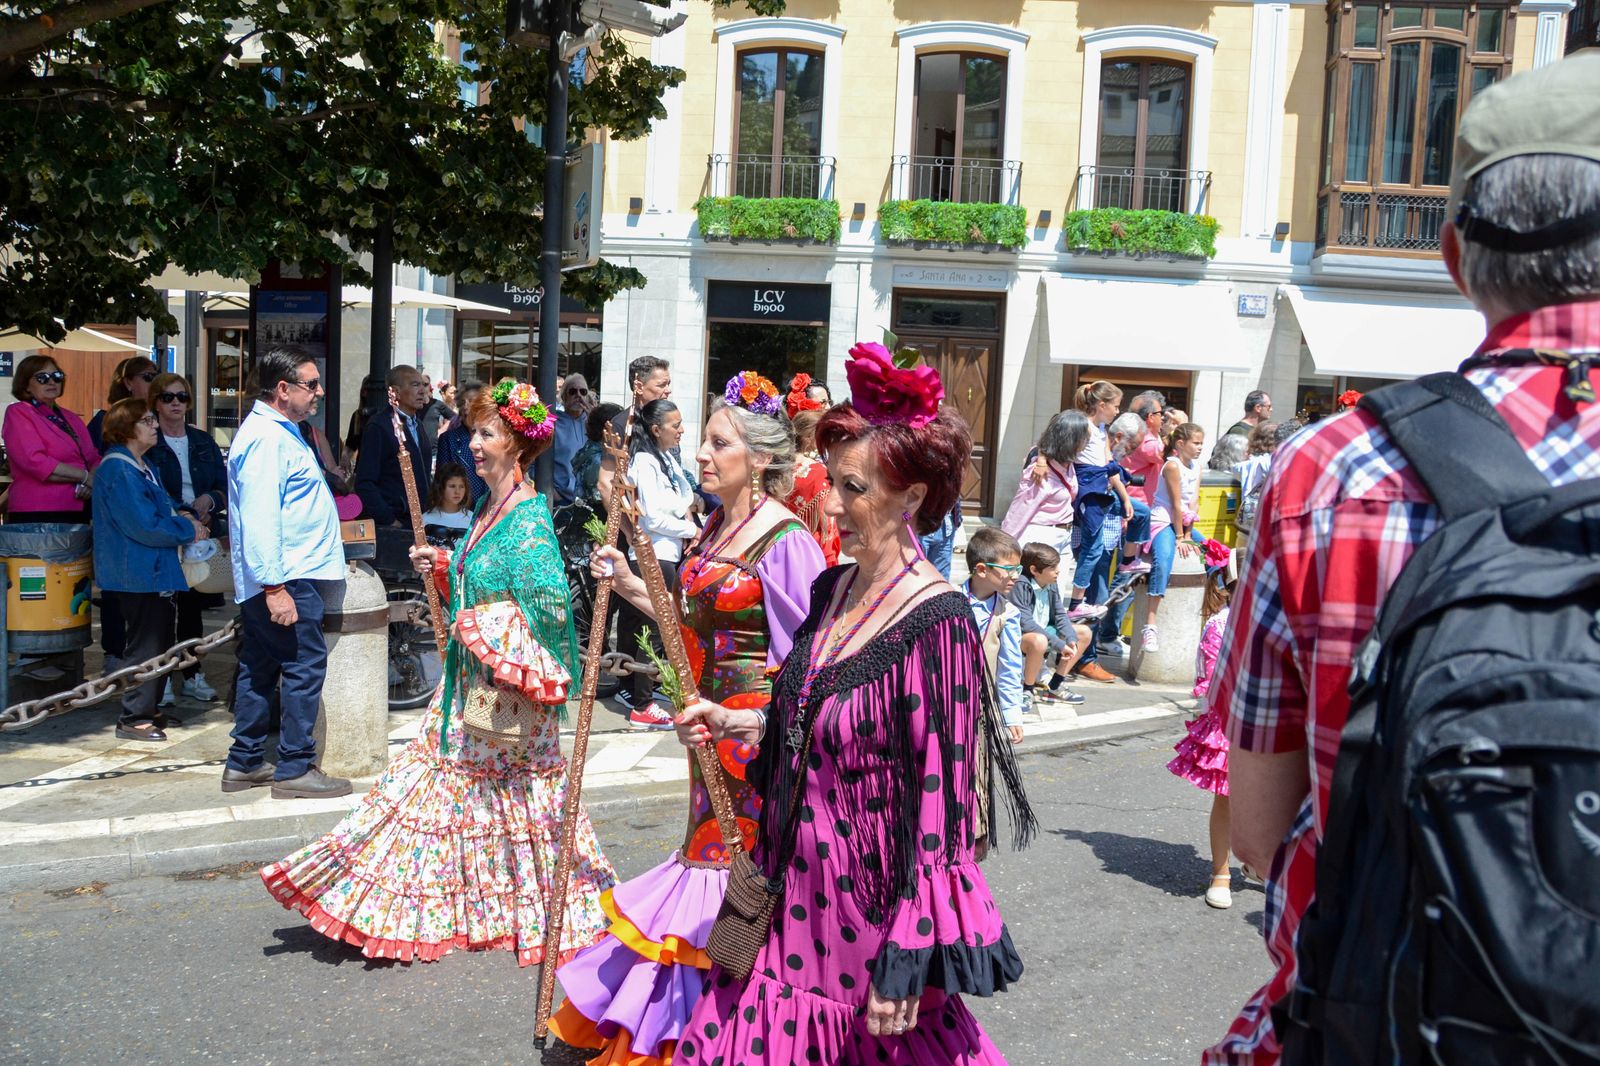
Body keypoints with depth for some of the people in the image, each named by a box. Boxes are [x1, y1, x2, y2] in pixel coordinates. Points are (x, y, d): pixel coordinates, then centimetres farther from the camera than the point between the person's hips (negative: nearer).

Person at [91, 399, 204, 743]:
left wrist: (180, 517, 5)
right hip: (139, 573, -11)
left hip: (154, 572, 11)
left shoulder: (140, 466, 15)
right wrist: (188, 529, -11)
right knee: (146, 645, -5)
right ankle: (134, 718, 3)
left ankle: (148, 709, 28)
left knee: (159, 641, 17)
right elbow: (145, 527, -22)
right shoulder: (120, 470, -18)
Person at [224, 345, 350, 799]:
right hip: (287, 578, -11)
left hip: (276, 578, 11)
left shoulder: (280, 432, 18)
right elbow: (259, 519, -24)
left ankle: (245, 764, 22)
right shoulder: (266, 439, -17)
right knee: (306, 664, -6)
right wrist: (275, 587, -26)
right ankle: (295, 769, 1)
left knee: (260, 668, 14)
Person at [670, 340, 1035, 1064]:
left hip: (871, 906, -7)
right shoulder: (832, 590, 4)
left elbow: (940, 805, -18)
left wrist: (905, 961, -17)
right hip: (796, 890, 7)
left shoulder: (936, 622, -19)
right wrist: (736, 724, 3)